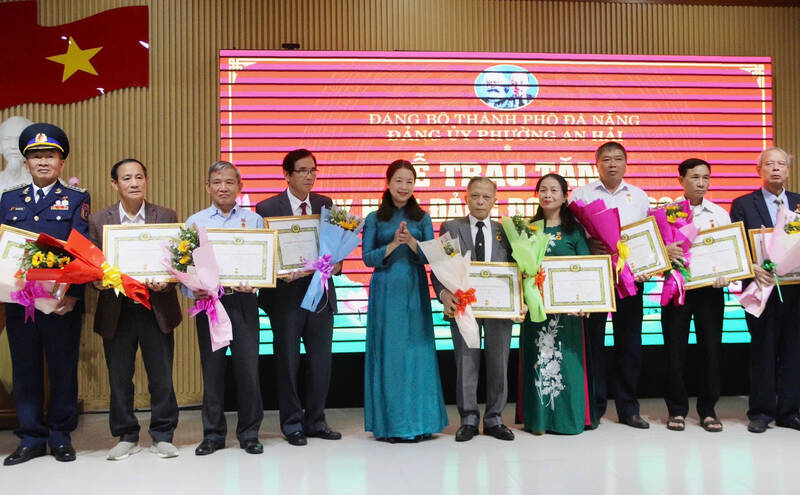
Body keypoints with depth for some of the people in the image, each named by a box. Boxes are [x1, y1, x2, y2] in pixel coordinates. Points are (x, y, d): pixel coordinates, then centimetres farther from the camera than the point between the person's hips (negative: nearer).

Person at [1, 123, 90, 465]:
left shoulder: (76, 199, 5)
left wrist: (73, 293, -17)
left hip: (61, 301, -3)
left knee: (63, 369, 5)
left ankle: (61, 436, 18)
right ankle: (31, 439, 19)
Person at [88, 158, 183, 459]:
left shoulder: (166, 217, 5)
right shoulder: (99, 221, 6)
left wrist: (165, 283, -16)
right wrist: (99, 282, -15)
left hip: (156, 310, -1)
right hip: (116, 312, 1)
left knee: (162, 378, 5)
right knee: (119, 379, 9)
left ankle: (162, 436, 19)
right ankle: (126, 437, 24)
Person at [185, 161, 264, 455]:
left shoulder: (254, 220, 8)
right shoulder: (195, 222, 9)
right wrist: (193, 289, -12)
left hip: (244, 301, 0)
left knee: (248, 368, -1)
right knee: (212, 368, 6)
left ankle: (249, 433, 14)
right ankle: (213, 434, 19)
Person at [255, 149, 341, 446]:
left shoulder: (326, 205, 9)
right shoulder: (267, 208, -3)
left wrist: (336, 263, -10)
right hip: (287, 296, -3)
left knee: (321, 362, 9)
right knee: (288, 363, 7)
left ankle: (316, 421, 25)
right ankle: (292, 424, 21)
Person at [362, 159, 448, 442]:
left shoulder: (422, 218, 9)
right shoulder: (374, 220, 6)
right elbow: (368, 258, -1)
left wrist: (411, 242, -17)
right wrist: (393, 245, -16)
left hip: (415, 290, 1)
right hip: (386, 291, -1)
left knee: (417, 350, 1)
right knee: (389, 352, -1)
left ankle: (419, 420, 11)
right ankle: (390, 425, 8)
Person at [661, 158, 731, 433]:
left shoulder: (720, 214, 10)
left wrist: (724, 274, -12)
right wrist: (664, 250, -23)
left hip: (710, 287, 2)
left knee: (711, 348, 4)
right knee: (675, 348, 2)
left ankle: (708, 409, 17)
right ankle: (677, 410, 14)